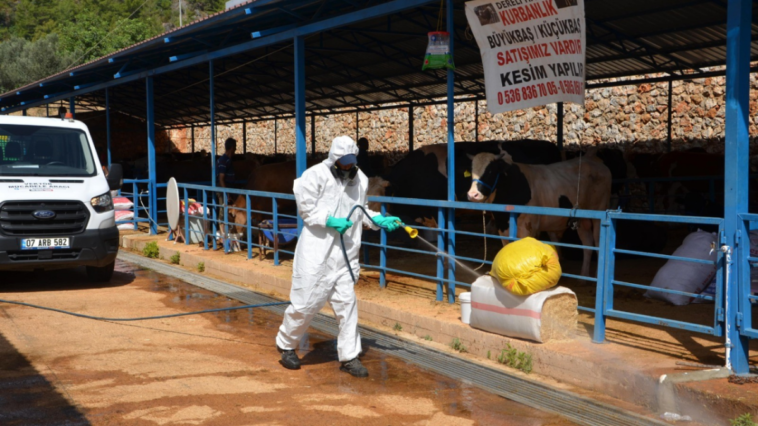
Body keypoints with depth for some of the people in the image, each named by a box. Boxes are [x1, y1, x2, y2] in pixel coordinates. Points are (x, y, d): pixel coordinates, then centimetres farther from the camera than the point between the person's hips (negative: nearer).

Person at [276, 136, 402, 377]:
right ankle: (286, 344, 23)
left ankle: (349, 356, 11)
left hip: (345, 252, 5)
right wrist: (330, 221, -18)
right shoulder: (316, 175, -9)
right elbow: (306, 207, -8)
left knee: (346, 301, 3)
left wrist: (380, 220, 4)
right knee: (306, 300, 1)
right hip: (317, 250, -4)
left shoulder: (360, 179, 8)